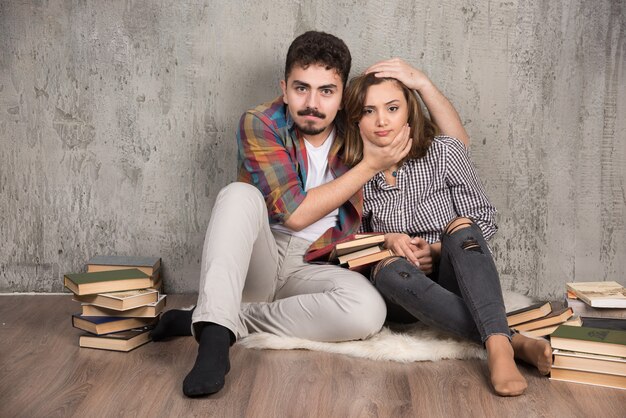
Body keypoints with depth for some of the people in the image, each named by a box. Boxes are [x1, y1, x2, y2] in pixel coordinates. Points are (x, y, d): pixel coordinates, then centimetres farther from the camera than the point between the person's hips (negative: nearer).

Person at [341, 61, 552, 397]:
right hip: (400, 292, 1)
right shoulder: (352, 173, -2)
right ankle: (515, 342, -44)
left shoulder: (443, 151, -5)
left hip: (450, 279, 0)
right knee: (392, 269, -35)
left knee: (461, 227, -31)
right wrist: (386, 240, -12)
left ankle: (498, 345, -50)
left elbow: (485, 221, -1)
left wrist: (438, 249, -16)